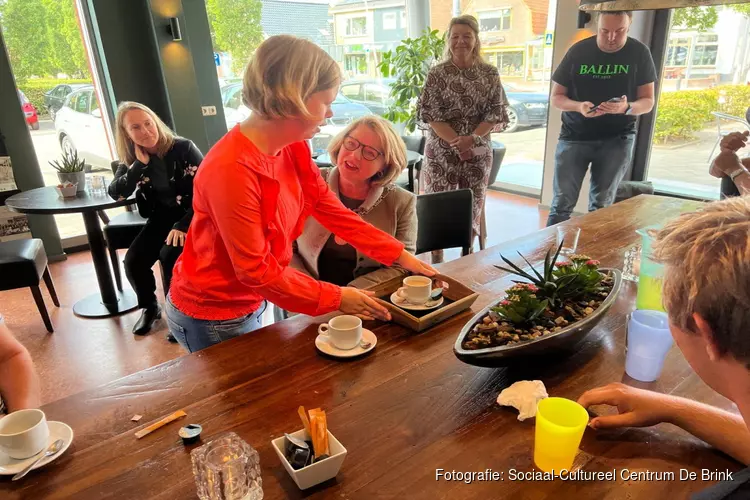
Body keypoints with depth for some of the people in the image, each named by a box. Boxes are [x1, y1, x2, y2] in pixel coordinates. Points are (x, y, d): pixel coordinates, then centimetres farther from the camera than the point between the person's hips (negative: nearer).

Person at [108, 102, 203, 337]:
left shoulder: (183, 148, -13)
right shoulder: (131, 159, 2)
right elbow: (116, 193, -11)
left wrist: (182, 225, -26)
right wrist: (139, 164, -21)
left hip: (191, 218, -5)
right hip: (161, 218, 5)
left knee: (169, 255, -29)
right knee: (133, 261, -14)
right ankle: (149, 307, 13)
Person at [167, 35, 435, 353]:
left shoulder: (293, 149, -7)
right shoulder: (231, 170, -33)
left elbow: (336, 213, -3)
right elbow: (256, 270, -27)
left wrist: (400, 256, -6)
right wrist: (335, 298, -21)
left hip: (252, 302, 7)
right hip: (212, 318, -7)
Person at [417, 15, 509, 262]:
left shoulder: (490, 74, 4)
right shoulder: (437, 74, -1)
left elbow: (497, 112, -1)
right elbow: (429, 114, -6)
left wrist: (472, 139, -17)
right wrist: (455, 141, -17)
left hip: (478, 151, 2)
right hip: (442, 151, -2)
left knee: (473, 203, 7)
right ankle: (436, 257, 15)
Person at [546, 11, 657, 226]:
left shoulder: (639, 53, -1)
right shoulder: (578, 51, -3)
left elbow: (648, 101, 0)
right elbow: (556, 97, 0)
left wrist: (627, 108, -24)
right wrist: (578, 106, -22)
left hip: (617, 139, 1)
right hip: (574, 136, 0)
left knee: (601, 206, 5)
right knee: (562, 203, -4)